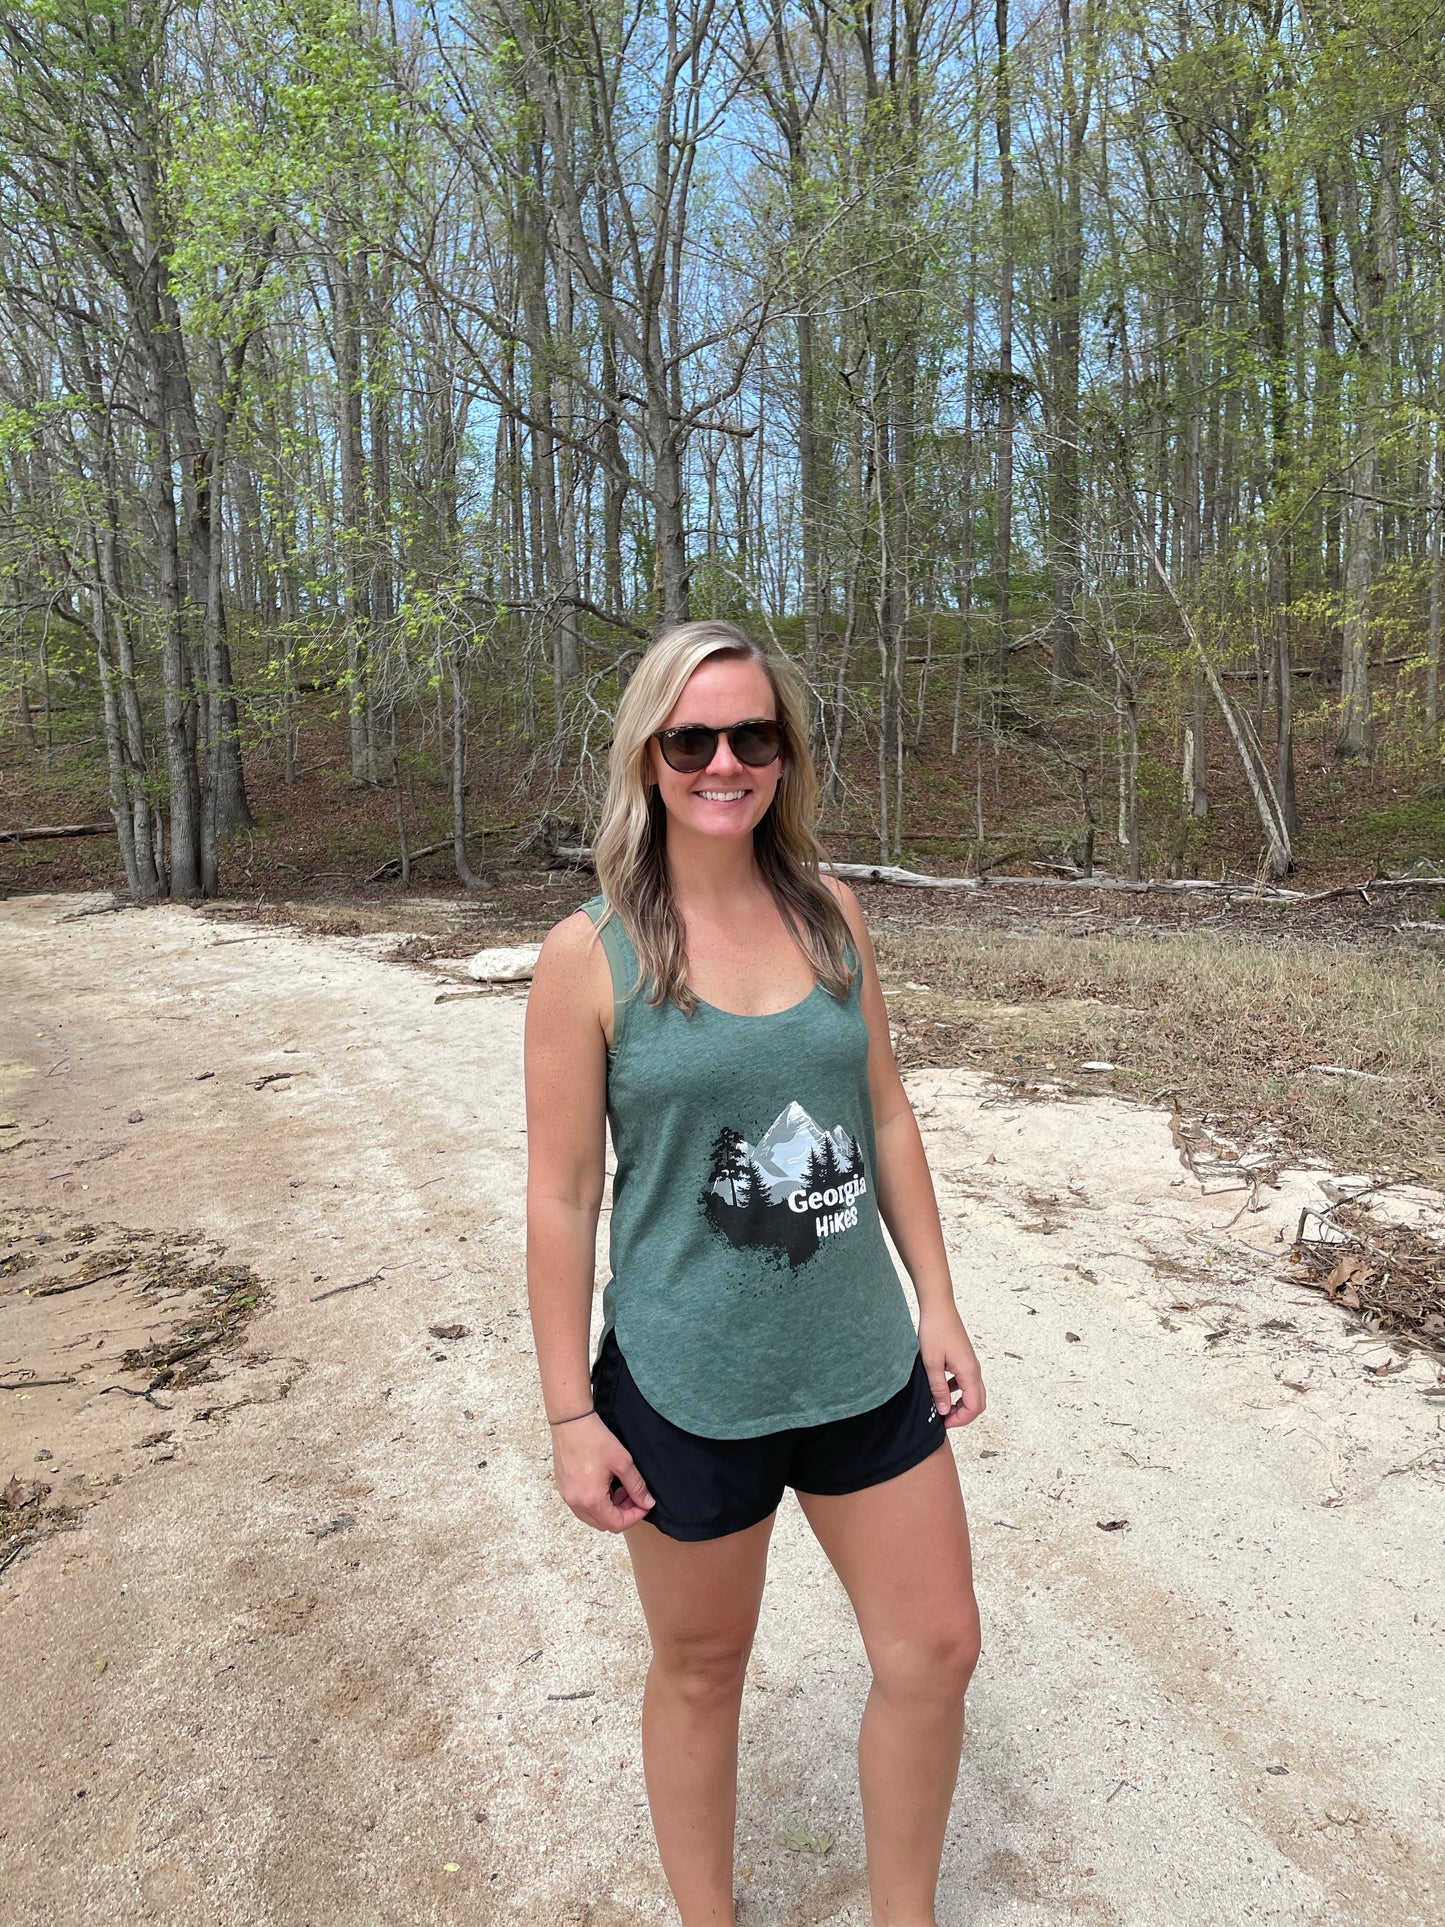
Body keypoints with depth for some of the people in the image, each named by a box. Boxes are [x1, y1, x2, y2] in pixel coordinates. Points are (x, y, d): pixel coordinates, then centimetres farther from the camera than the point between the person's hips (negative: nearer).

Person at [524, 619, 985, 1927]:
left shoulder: (831, 913, -1)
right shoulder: (590, 956, -13)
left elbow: (886, 1115, 6)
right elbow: (562, 1196, -10)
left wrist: (937, 1303, 6)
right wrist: (570, 1414, -8)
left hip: (867, 1367, 4)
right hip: (689, 1390, -4)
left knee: (937, 1650, 16)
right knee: (702, 1670, 18)